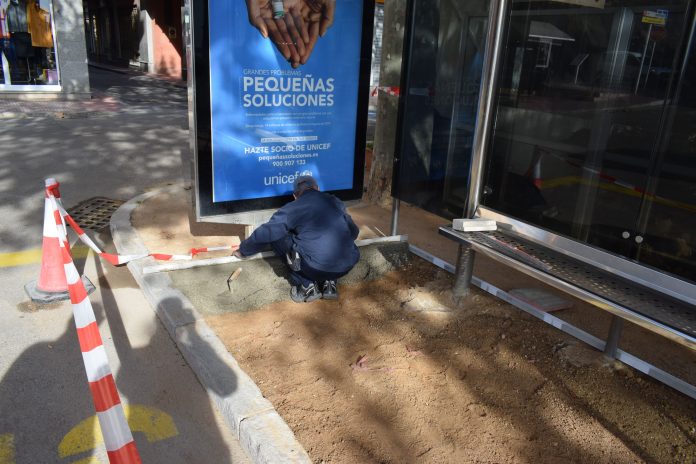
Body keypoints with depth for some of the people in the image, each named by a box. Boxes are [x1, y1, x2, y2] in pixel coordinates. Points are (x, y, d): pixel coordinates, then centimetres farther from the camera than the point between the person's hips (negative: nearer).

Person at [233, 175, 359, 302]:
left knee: (277, 237, 15)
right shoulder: (335, 202, 17)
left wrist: (243, 251, 30)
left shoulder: (291, 209, 6)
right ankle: (329, 282, 17)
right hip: (347, 266, 4)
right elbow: (354, 232, 29)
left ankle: (307, 285, 13)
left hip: (315, 268, -4)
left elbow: (264, 234, 11)